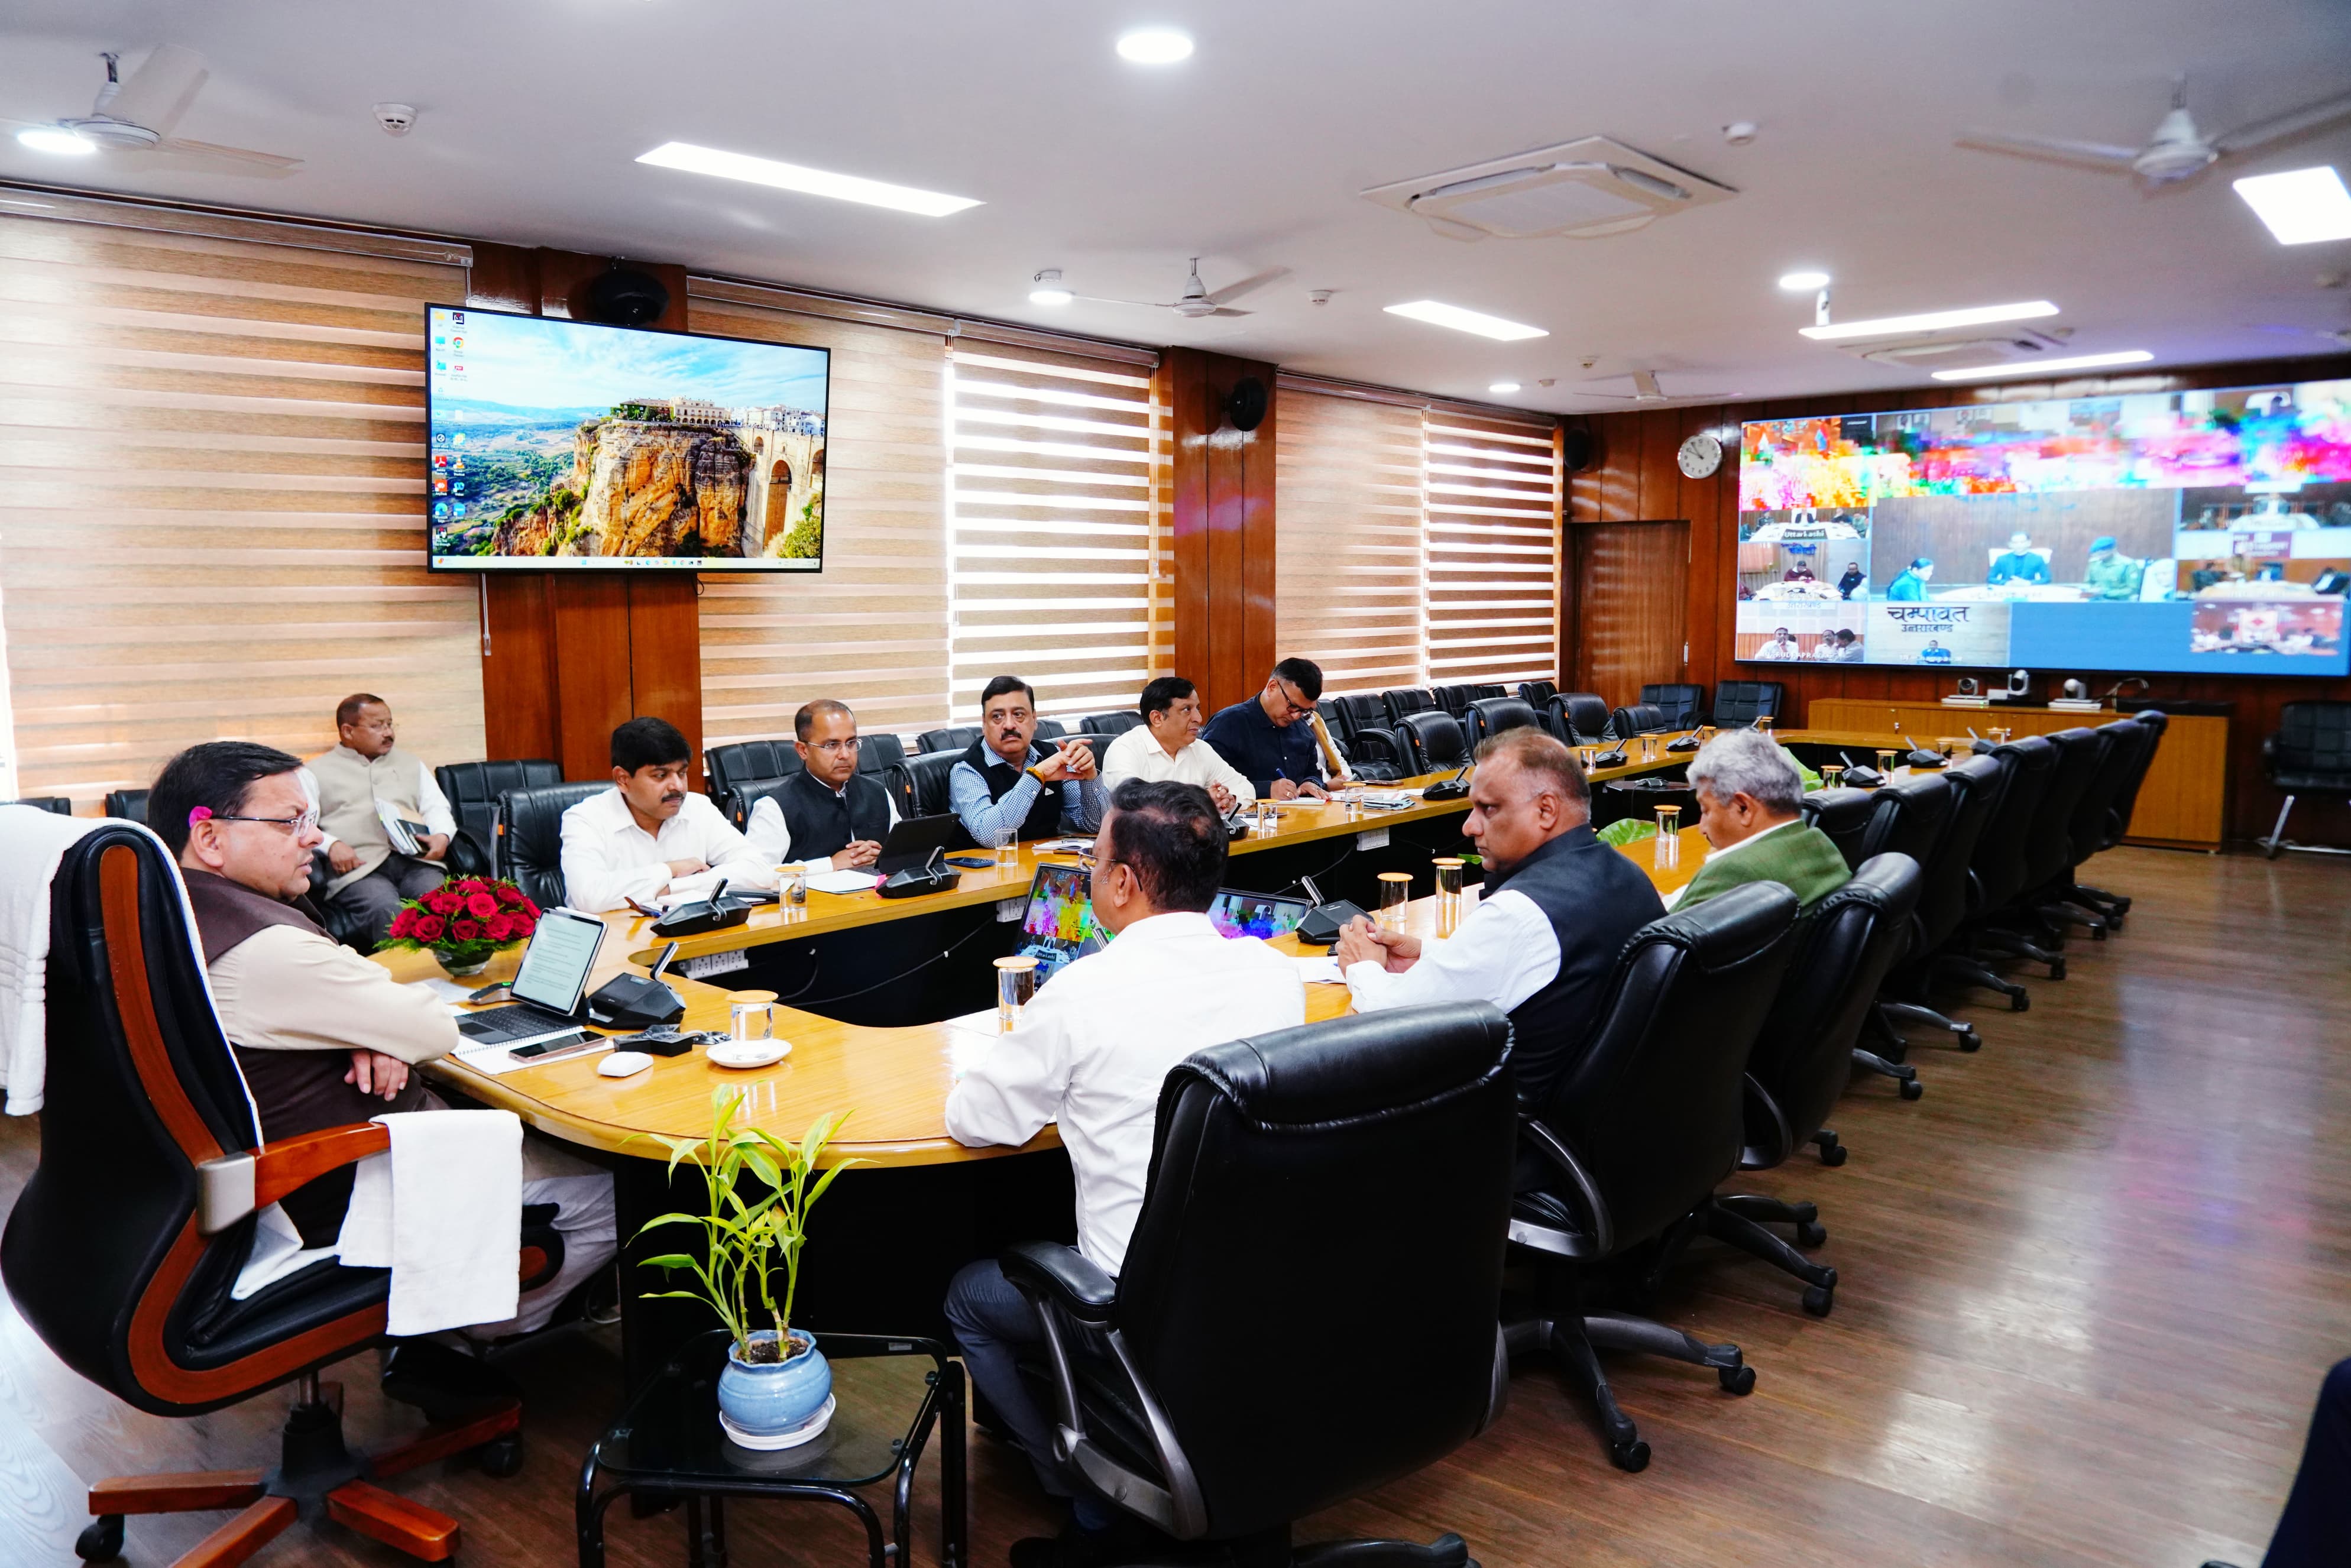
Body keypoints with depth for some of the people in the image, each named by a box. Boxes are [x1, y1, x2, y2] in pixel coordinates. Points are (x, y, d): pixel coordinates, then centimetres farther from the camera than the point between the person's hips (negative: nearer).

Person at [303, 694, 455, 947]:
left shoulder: (409, 764, 31)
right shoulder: (316, 772, 19)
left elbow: (437, 807, 26)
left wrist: (442, 835, 2)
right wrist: (331, 845, -13)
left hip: (416, 860, 3)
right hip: (358, 868, -2)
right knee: (389, 915, -37)